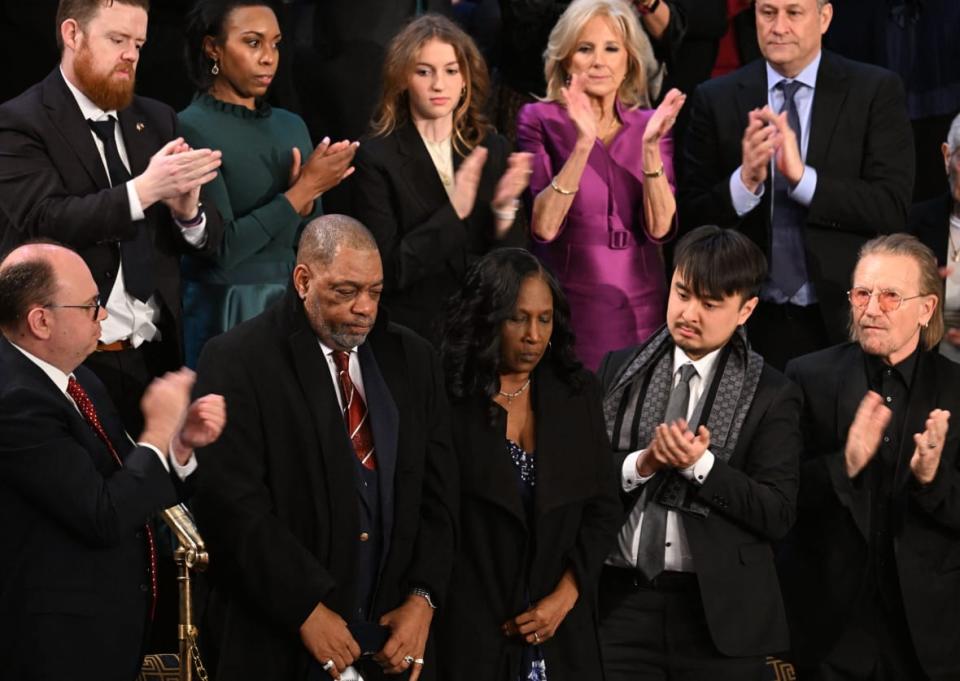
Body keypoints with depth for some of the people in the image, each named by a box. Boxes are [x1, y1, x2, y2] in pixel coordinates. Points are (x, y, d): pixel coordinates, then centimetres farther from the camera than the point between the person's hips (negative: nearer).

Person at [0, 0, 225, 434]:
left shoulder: (156, 121, 12)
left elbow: (208, 239, 10)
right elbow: (47, 221, -19)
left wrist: (188, 211, -13)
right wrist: (144, 189, -29)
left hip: (158, 354, 5)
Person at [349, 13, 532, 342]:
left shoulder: (491, 148, 2)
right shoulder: (376, 157, -9)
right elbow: (386, 271, -14)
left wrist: (503, 210, -17)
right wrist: (453, 213, -23)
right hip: (413, 333, -3)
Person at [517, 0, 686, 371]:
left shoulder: (648, 125, 6)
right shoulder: (540, 120, -3)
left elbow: (659, 227, -7)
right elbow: (543, 226, -15)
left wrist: (650, 145, -18)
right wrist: (582, 144, -24)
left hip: (640, 309, 3)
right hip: (565, 308, -3)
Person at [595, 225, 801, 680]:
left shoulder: (772, 397, 0)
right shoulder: (619, 370, 9)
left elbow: (778, 515, -7)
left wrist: (700, 463, -17)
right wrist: (642, 464, -13)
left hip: (717, 612, -2)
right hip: (621, 600, 2)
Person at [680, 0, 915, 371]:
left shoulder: (876, 91, -2)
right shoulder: (715, 100, 2)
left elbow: (893, 208, -10)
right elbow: (691, 219, -1)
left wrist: (801, 175, -22)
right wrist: (745, 180, -20)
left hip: (846, 318, -1)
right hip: (754, 323, 1)